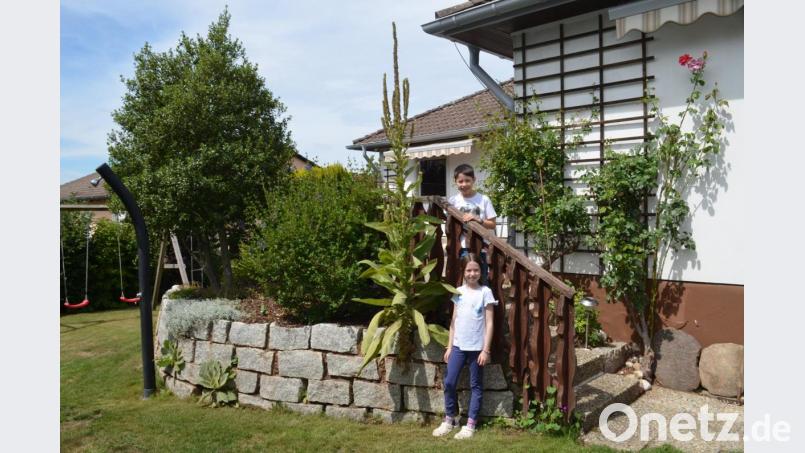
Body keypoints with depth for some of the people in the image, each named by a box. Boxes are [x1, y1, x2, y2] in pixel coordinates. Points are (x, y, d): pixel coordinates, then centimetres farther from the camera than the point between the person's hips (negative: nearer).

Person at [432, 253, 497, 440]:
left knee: (475, 386, 7)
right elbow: (454, 321, 11)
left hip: (476, 347, -4)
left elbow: (489, 323, -6)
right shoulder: (459, 292, 7)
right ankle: (450, 418, 21)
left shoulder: (485, 292, -5)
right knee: (449, 383, 2)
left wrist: (486, 349, -10)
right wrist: (449, 346, 8)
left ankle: (470, 424, 16)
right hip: (458, 345, 4)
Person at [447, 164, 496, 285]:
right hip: (461, 247, 1)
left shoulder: (484, 199, 0)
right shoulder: (453, 201, 2)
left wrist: (477, 220, -13)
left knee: (482, 281, 6)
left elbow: (492, 224, 1)